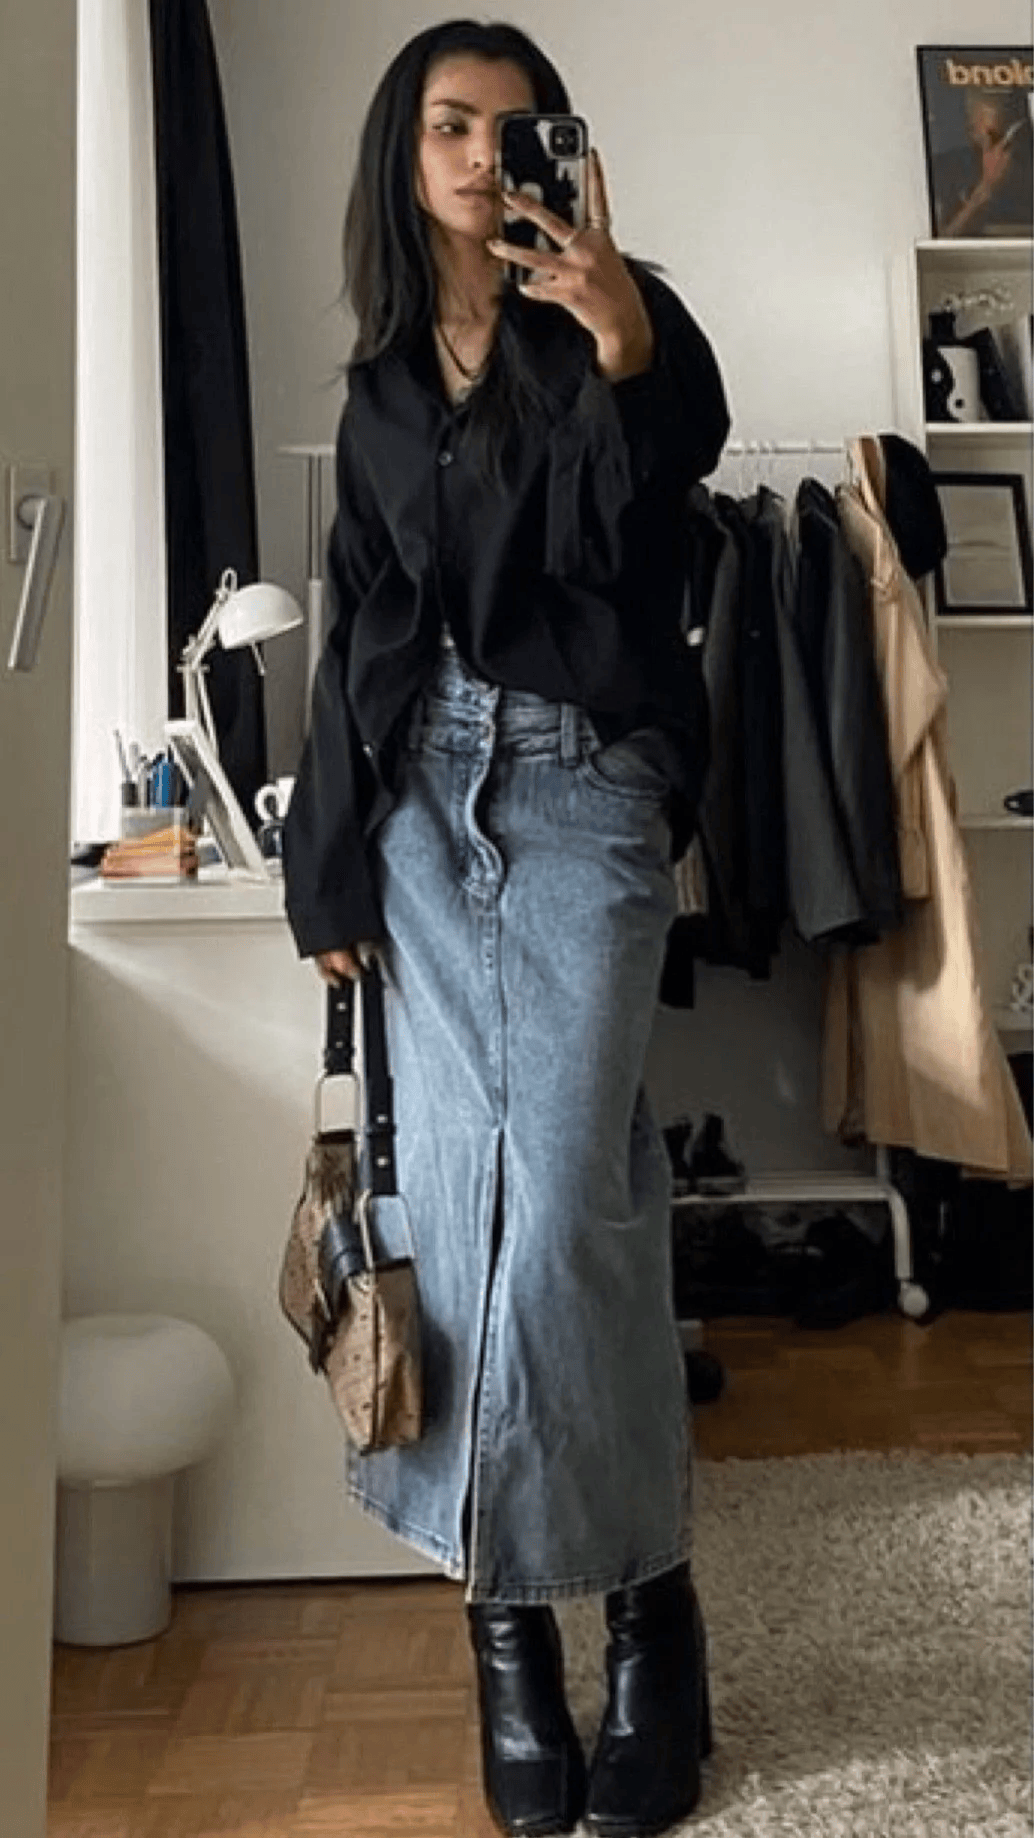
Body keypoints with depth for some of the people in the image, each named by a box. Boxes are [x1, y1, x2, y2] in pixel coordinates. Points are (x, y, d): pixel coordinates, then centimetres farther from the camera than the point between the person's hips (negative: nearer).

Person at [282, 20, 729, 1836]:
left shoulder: (612, 319, 4)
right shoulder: (381, 385, 17)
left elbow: (673, 463, -16)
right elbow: (360, 629, 16)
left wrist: (628, 344, -38)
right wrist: (329, 864, 12)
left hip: (585, 787, -3)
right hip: (423, 788, 4)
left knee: (553, 1185, -14)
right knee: (457, 1177, -3)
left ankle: (633, 1592, 2)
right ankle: (511, 1611, 7)